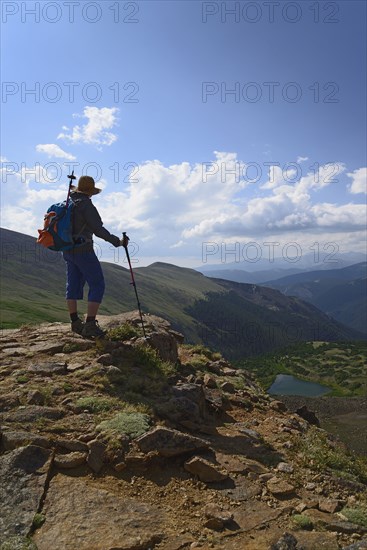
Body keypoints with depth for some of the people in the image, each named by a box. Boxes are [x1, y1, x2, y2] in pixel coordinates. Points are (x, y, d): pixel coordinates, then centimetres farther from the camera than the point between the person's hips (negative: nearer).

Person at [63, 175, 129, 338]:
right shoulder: (86, 205, -14)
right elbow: (99, 230, -19)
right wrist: (117, 242, -15)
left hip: (68, 250, 9)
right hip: (83, 251, -9)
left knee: (73, 285, 13)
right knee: (97, 285, -3)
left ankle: (75, 323, 21)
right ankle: (90, 325, -9)